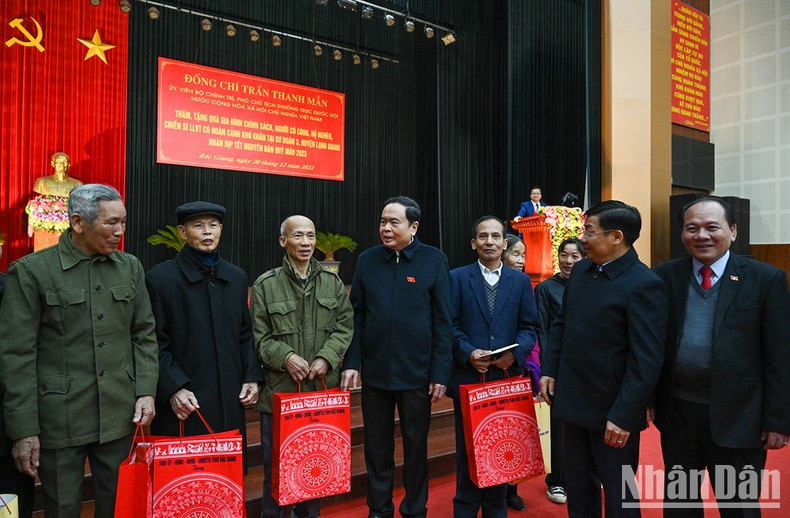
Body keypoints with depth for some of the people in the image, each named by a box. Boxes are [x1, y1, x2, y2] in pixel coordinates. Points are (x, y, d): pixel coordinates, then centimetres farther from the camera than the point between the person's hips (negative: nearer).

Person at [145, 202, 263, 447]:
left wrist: (252, 377, 5)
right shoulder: (160, 278, -5)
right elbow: (154, 343, -6)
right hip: (183, 407, -4)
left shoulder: (237, 277, 10)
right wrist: (173, 388, -14)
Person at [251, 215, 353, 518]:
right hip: (279, 390, -2)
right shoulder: (265, 285, -1)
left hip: (323, 388, 3)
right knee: (276, 464, 9)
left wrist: (326, 358, -10)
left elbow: (345, 326, 4)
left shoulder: (333, 282, 6)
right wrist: (285, 357, -17)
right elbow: (259, 336, -2)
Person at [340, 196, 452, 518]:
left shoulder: (434, 260, -4)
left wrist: (440, 373, -7)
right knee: (377, 449, 14)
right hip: (374, 372, 2)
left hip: (416, 374, -2)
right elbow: (356, 316, 4)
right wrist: (350, 362, -3)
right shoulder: (367, 260, 3)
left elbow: (443, 321, -5)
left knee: (416, 448, 14)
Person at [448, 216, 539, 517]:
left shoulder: (521, 281, 7)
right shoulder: (457, 278, 1)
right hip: (467, 377, -1)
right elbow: (450, 324, -3)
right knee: (467, 450, 10)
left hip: (506, 376, 2)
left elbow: (529, 327, 4)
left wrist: (515, 353, -13)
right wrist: (468, 353, -17)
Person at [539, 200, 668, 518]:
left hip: (612, 411, -6)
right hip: (573, 403, 7)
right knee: (578, 491, 22)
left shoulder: (644, 285, -19)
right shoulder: (580, 270, 4)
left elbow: (647, 360, -21)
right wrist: (549, 370, 7)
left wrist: (623, 416, -21)